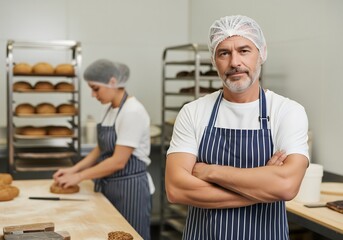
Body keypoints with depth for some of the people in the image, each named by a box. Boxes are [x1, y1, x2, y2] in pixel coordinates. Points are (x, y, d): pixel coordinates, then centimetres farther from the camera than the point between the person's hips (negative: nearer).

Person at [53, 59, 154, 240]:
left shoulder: (132, 111, -20)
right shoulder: (111, 109, 7)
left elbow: (118, 161, -22)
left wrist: (79, 176, -14)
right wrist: (74, 169, 5)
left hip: (130, 188, -8)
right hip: (110, 187, 8)